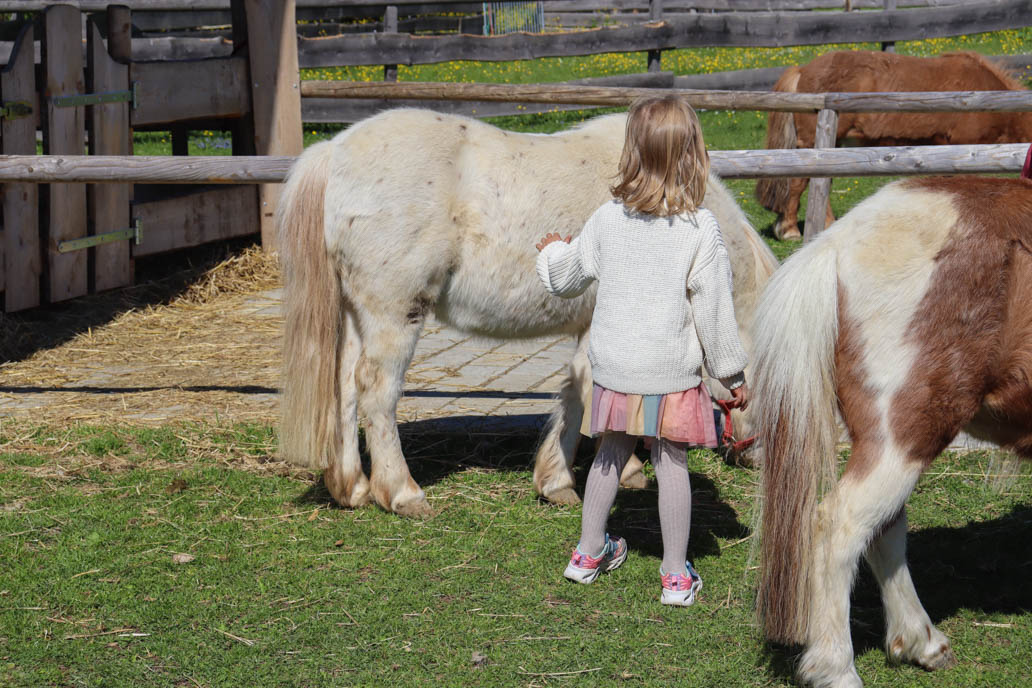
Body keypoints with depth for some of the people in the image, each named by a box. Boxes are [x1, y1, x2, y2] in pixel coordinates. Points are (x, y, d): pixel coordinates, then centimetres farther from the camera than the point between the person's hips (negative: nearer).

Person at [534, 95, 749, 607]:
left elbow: (567, 278, 10)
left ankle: (589, 553, 33)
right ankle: (676, 574, 12)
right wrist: (733, 373, 1)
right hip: (673, 369, -3)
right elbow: (714, 309, -10)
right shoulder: (701, 228, -13)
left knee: (610, 454, 20)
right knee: (672, 463, 6)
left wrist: (551, 251, 33)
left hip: (614, 366, 3)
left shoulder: (608, 219, -5)